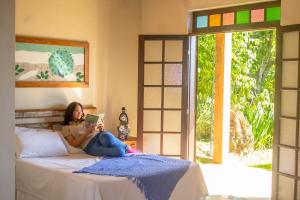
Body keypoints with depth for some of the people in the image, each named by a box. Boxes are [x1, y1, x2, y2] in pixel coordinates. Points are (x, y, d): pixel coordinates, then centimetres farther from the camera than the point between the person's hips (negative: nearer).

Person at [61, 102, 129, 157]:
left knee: (106, 135, -39)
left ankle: (126, 148, -24)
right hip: (89, 145, -5)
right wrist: (87, 132, -9)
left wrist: (100, 129, -1)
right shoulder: (66, 128, 14)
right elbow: (74, 144, 0)